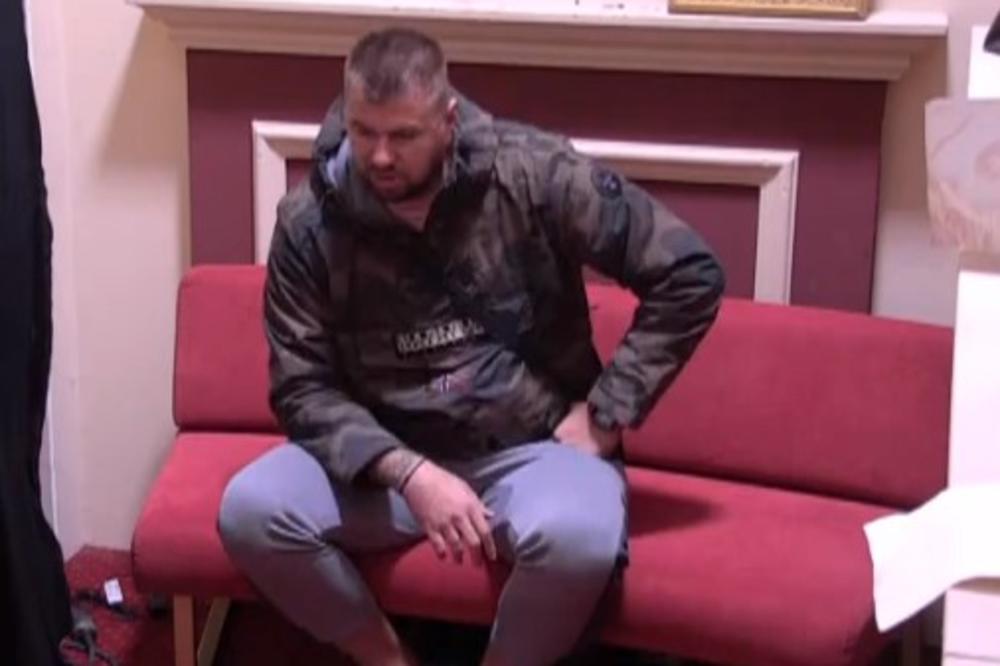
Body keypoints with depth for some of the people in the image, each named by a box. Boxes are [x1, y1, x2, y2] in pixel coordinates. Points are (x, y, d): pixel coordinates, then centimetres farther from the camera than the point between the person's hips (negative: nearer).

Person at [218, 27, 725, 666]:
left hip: (534, 448, -2)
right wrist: (410, 474, -22)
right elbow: (304, 389, -6)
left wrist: (604, 414, -11)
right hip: (387, 456, 3)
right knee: (250, 510, -24)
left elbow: (690, 276, -11)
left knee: (578, 537, -36)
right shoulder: (308, 223, -7)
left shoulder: (531, 174, -14)